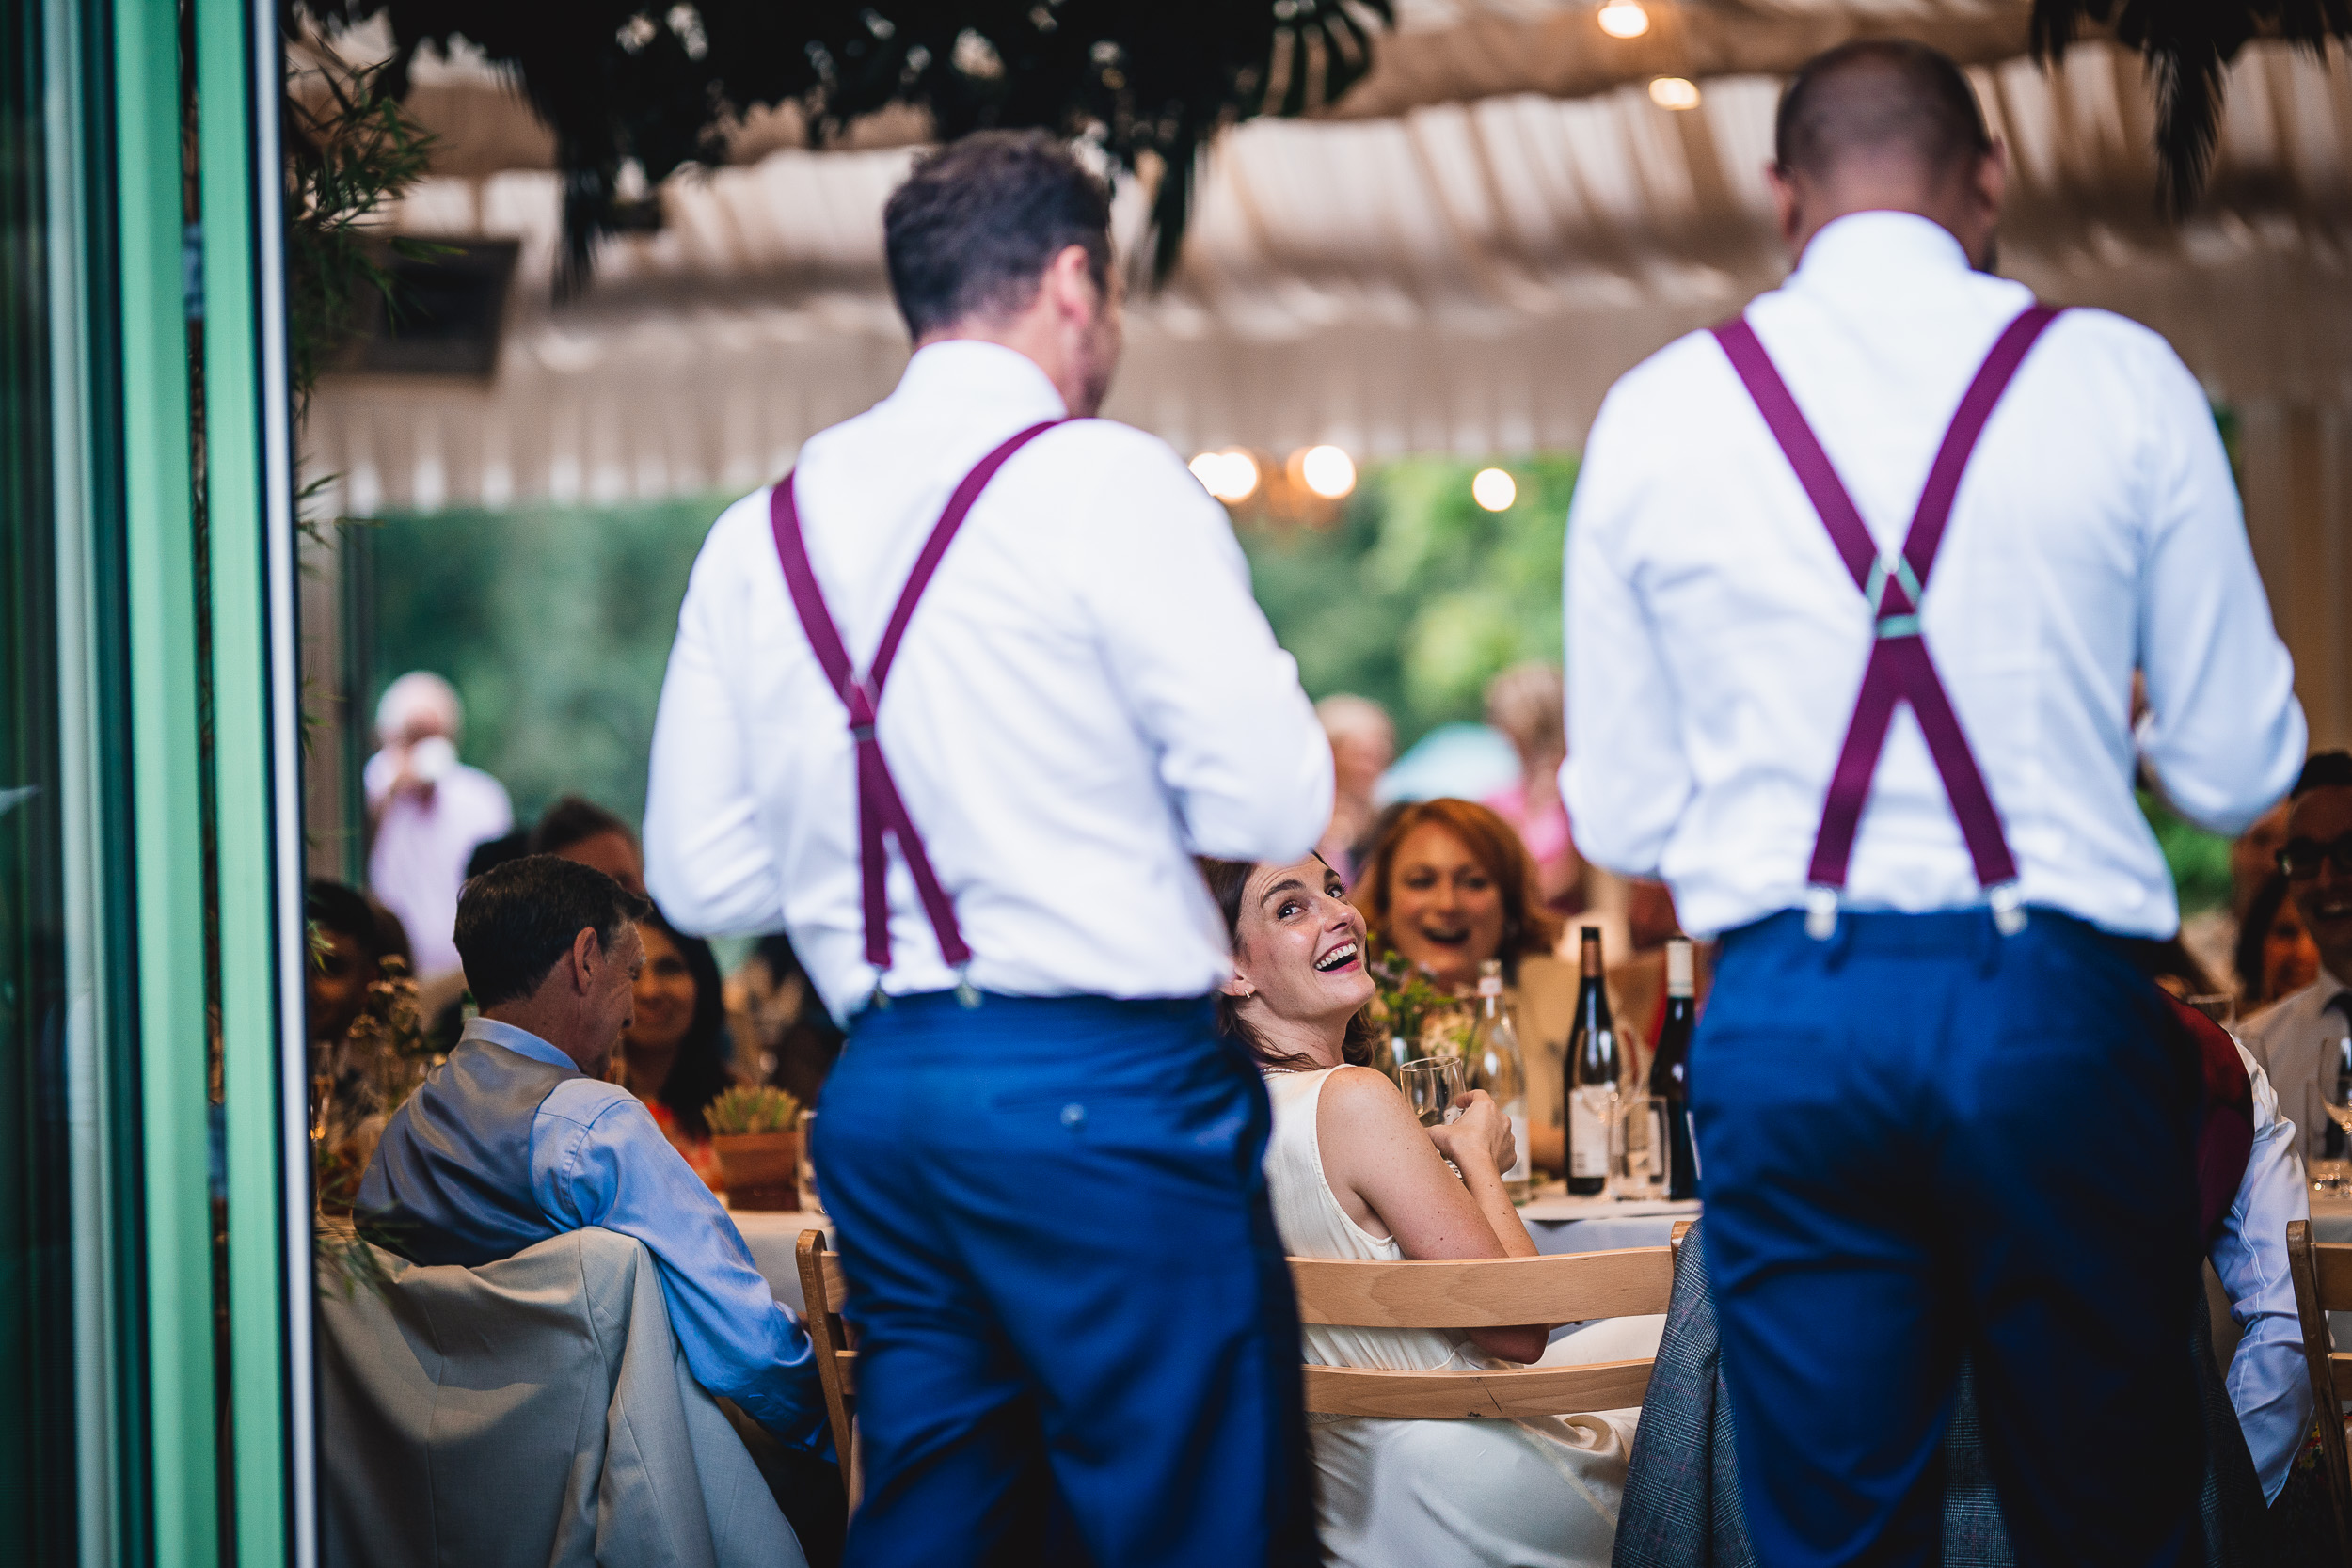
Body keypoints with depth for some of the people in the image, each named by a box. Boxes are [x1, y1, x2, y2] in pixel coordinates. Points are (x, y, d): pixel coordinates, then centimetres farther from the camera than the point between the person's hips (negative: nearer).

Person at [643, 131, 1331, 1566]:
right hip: (1102, 1085, -7)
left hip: (878, 1092, 7)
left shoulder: (762, 534, 11)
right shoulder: (1104, 482, -7)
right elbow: (1277, 807, -11)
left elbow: (702, 876, 13)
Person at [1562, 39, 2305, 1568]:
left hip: (1786, 1024, 1)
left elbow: (1622, 819, 8)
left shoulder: (1655, 414, 4)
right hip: (2056, 1011, -1)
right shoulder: (2123, 380, 0)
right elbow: (2239, 774, 4)